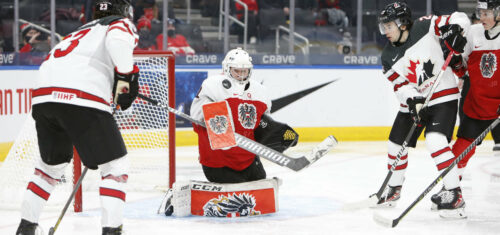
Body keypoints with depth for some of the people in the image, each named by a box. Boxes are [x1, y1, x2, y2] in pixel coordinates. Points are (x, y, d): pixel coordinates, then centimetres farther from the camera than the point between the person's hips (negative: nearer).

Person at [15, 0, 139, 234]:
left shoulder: (83, 31, 37)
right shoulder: (122, 24, 14)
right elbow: (117, 40, -12)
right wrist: (127, 75, -6)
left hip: (43, 94, 7)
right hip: (82, 100, -7)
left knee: (52, 161, 28)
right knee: (115, 163, 5)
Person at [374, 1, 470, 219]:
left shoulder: (425, 28, -12)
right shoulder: (388, 56, -1)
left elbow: (460, 19, -10)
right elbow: (400, 84, -8)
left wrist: (453, 31, -31)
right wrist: (413, 101, -26)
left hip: (443, 96, -6)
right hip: (413, 101, 6)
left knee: (436, 140, -24)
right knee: (396, 143, 10)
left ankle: (454, 193, -21)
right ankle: (394, 188, 34)